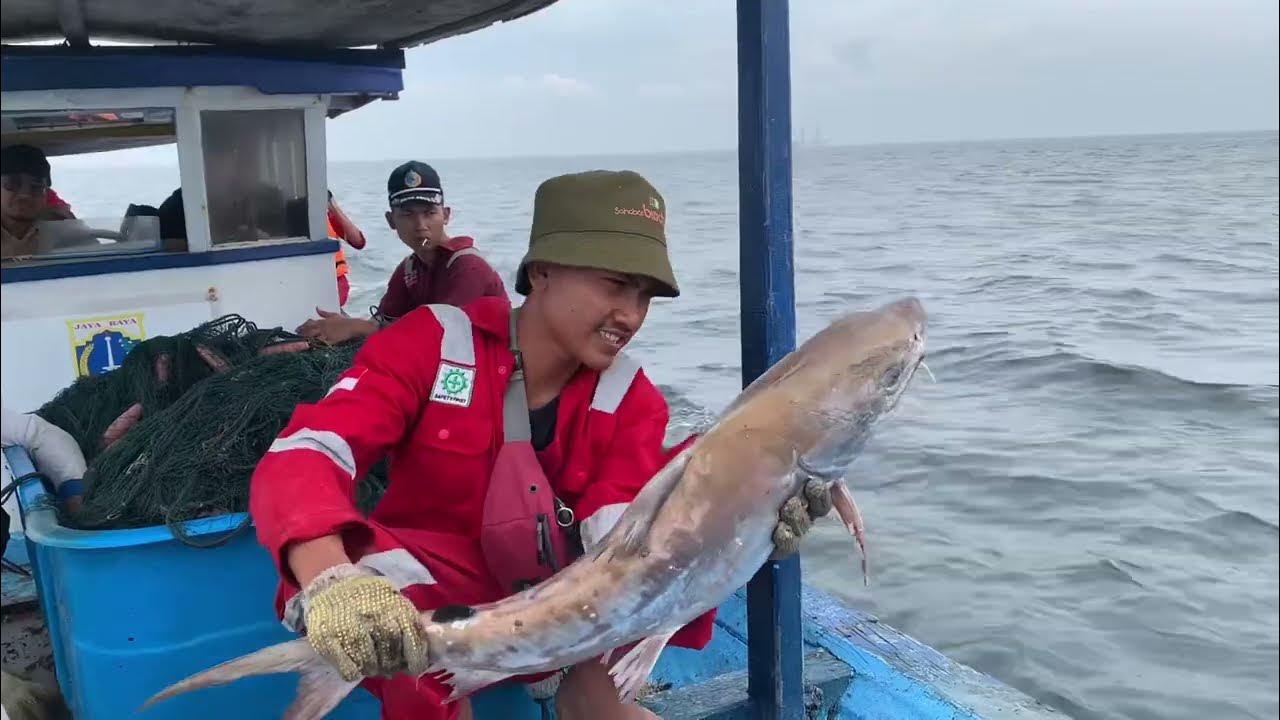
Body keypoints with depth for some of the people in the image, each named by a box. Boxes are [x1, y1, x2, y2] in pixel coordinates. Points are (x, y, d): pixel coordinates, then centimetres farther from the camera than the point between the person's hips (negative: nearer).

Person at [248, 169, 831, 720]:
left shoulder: (628, 396, -6)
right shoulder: (434, 340, -15)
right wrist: (330, 581, -47)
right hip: (427, 608, -2)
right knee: (353, 559, -38)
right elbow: (299, 458, -26)